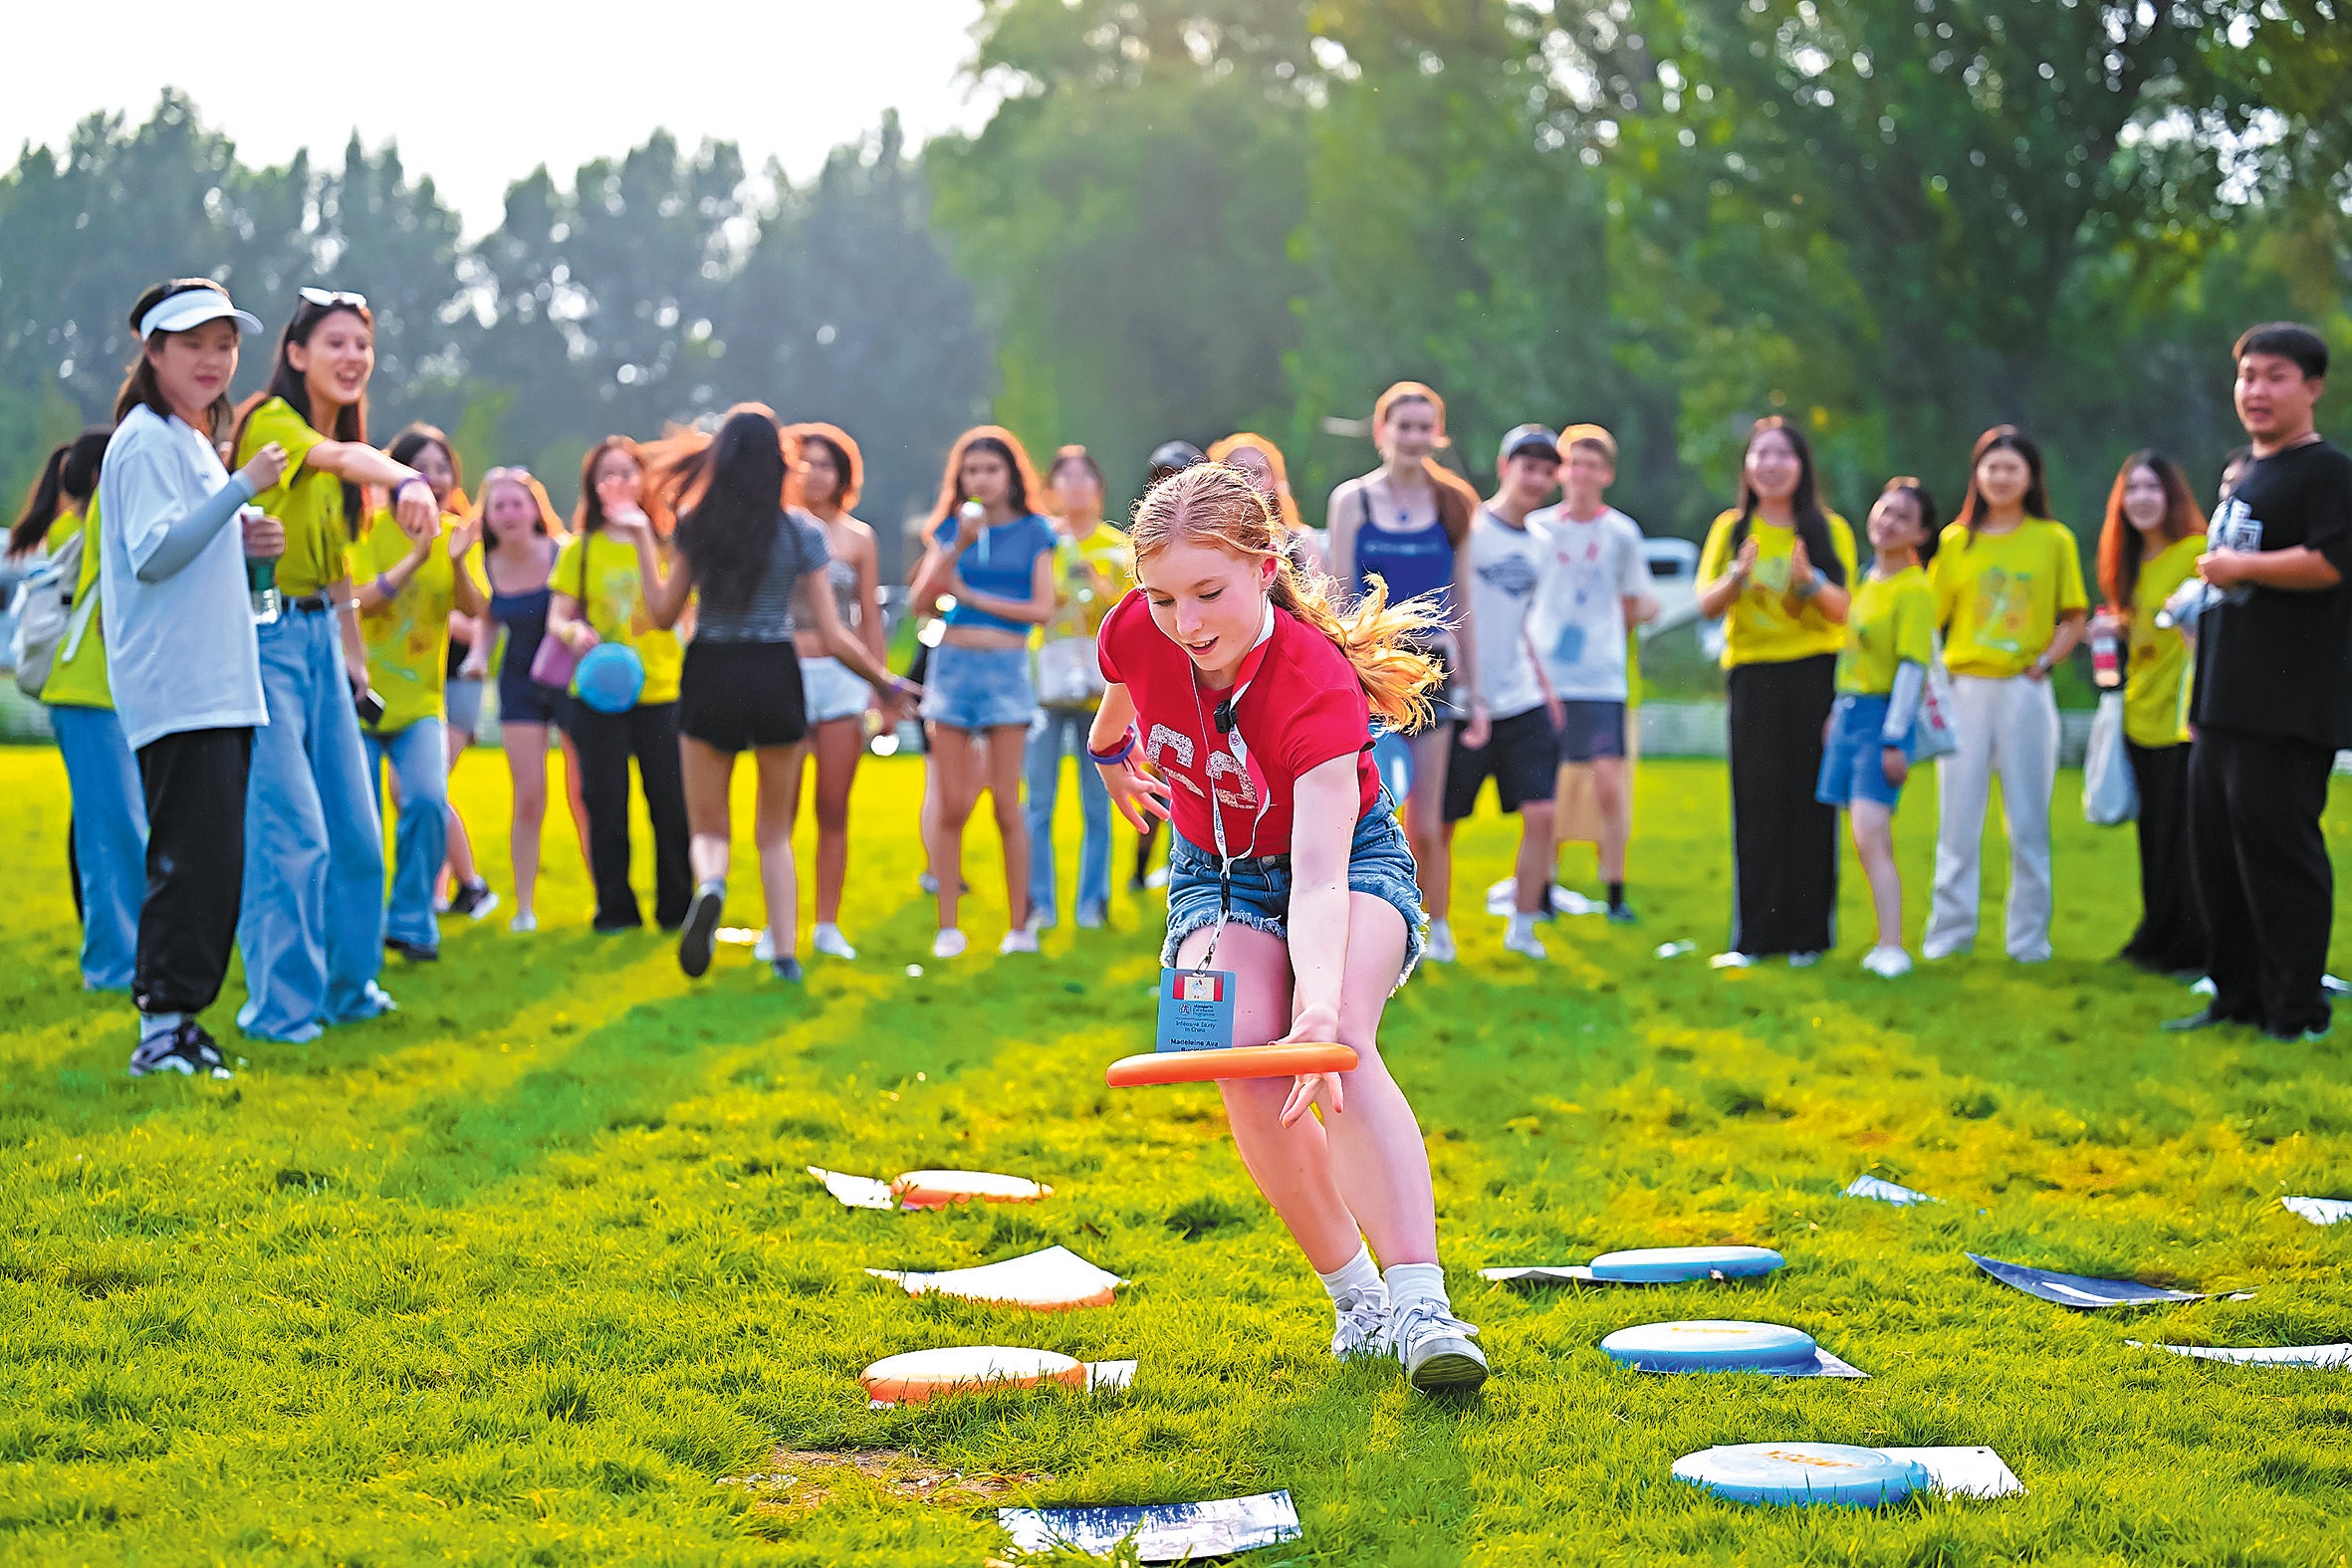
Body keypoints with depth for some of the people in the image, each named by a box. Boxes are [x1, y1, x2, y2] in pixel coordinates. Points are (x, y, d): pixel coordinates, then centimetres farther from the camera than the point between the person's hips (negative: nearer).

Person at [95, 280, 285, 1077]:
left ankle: (173, 1020, 13)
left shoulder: (195, 441, 21)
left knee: (209, 861, 9)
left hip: (220, 684, 10)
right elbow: (153, 556, -19)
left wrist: (243, 540, 7)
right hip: (177, 689, -10)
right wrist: (242, 489, -22)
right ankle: (163, 1028, -10)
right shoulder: (147, 443, -8)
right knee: (193, 857, -13)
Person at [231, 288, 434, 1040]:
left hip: (320, 639, 9)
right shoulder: (270, 420, -11)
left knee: (354, 828, 13)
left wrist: (353, 658, 20)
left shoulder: (334, 438, 15)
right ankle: (278, 1005, -2)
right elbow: (343, 457, -34)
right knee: (291, 831, -11)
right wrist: (406, 479, -52)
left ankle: (348, 982, 28)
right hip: (265, 634, -9)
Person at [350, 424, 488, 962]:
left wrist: (456, 561, -26)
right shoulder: (373, 528, -6)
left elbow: (474, 609, -9)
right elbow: (360, 601, -17)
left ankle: (412, 923, -5)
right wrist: (415, 558, -27)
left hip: (420, 701, 1)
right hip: (363, 696, -1)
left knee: (427, 801, -19)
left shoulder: (456, 532, 2)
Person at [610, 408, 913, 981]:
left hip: (709, 678, 0)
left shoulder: (695, 525, -3)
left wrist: (642, 541, 13)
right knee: (775, 831, 17)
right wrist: (886, 682, 11)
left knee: (709, 827, 10)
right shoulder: (802, 532, -4)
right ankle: (786, 953, 9)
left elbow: (664, 614, 3)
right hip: (775, 676, 0)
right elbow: (833, 637, -3)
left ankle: (710, 884, -24)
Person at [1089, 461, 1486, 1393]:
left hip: (1350, 858, -4)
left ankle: (1421, 1308, -38)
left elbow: (1320, 874, -45)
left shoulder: (1317, 686, -36)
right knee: (1247, 1069, -23)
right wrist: (1110, 748, 26)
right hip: (1217, 871, 4)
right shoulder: (1135, 634, -23)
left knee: (1338, 1044, -32)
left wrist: (1321, 1009, -59)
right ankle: (1356, 1301, -8)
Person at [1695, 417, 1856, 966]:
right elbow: (1707, 605, 2)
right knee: (1756, 806, -2)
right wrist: (1739, 575, -18)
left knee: (1810, 804, -2)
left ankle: (1808, 933, 4)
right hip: (1752, 676, 1)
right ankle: (1752, 936, 1)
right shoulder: (1731, 528, 9)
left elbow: (1844, 612, 0)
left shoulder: (1829, 529, 5)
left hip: (1814, 674, -1)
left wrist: (1811, 580, -19)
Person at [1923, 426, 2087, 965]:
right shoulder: (1956, 541, 8)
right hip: (1966, 689, 1)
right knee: (1958, 818, 3)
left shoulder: (2053, 540, 5)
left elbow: (2074, 619, 7)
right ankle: (1949, 933, 10)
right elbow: (1932, 616, 7)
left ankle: (2028, 936, 10)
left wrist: (2046, 662, -7)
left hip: (2025, 692, -1)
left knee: (2028, 821, 2)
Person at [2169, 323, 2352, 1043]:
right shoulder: (2241, 473, 20)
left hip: (2289, 708, -9)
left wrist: (2238, 567, -14)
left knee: (2277, 848, -8)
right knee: (2216, 849, 11)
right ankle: (2237, 996, 20)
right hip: (2224, 705, 9)